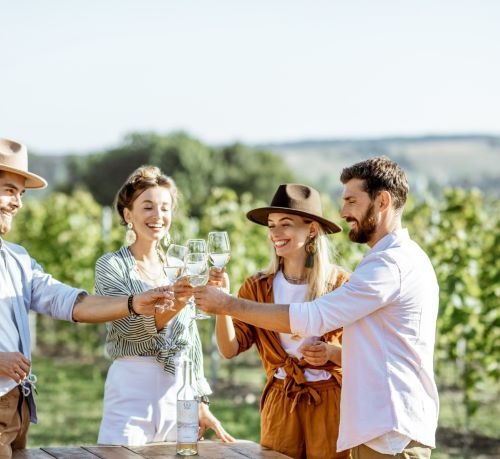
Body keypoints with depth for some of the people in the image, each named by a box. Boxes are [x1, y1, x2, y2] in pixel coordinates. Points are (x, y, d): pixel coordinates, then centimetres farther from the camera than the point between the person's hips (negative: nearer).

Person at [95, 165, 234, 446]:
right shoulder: (111, 265, -2)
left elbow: (192, 341, 14)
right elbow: (130, 328, -17)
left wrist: (201, 403, 11)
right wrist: (171, 306, -34)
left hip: (180, 390, 4)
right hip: (132, 388, -4)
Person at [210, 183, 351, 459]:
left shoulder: (339, 283, -7)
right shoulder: (258, 287, 2)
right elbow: (230, 349, -6)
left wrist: (331, 352, -23)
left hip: (330, 402, -3)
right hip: (280, 403, 3)